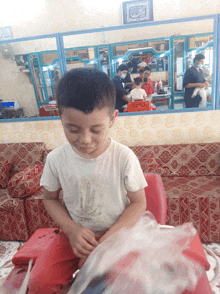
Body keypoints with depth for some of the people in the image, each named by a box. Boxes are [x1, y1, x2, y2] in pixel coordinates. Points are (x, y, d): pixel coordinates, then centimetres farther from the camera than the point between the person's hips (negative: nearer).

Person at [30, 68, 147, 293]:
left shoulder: (124, 157, -18)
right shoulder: (56, 159, -11)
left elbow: (138, 203, -9)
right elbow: (50, 199, 2)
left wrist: (107, 241, -18)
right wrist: (71, 230, -14)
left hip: (117, 233, -1)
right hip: (75, 234, 2)